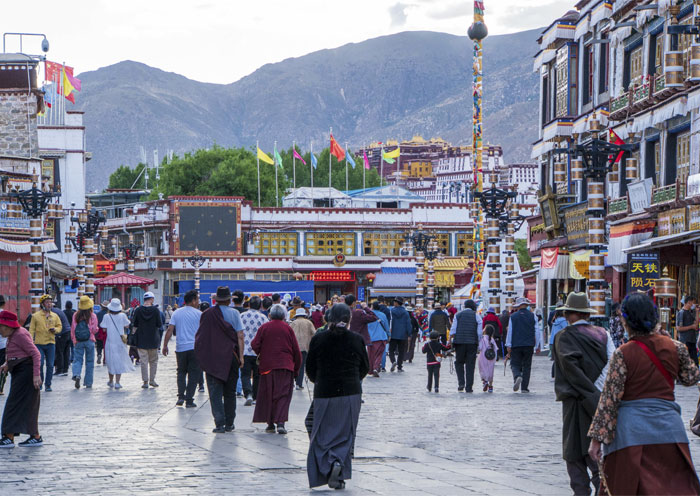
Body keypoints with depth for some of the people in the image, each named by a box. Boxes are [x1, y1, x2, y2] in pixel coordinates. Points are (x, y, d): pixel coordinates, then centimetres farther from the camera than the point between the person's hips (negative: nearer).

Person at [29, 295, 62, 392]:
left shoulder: (54, 316, 8)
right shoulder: (36, 316, -1)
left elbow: (59, 326, 16)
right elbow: (31, 330, -1)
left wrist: (55, 329, -7)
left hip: (51, 343, 2)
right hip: (39, 343, -2)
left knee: (50, 365, 1)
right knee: (39, 364, -6)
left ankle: (48, 384, 10)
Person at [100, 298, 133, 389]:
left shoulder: (106, 317, -7)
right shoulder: (122, 316, -7)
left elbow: (104, 329, -3)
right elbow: (127, 326, 2)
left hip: (110, 342, 0)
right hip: (120, 342, 0)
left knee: (110, 362, 14)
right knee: (119, 362, 4)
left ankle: (111, 381, 24)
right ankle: (117, 382, -4)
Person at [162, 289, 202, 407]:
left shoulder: (176, 313, 5)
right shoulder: (199, 314, -2)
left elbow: (170, 330, -1)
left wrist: (165, 345, 4)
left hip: (180, 348, 3)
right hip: (195, 347, -3)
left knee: (181, 372, 17)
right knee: (193, 374, 5)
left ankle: (180, 396, 4)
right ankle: (189, 400, 3)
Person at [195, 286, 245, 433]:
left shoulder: (207, 314, -1)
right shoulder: (234, 313, -3)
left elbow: (200, 336, 3)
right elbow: (240, 336, -7)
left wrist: (202, 358, 13)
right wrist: (241, 356, -3)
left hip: (212, 357, -1)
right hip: (231, 356, 1)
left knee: (215, 392, 0)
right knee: (230, 392, 12)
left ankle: (219, 423, -11)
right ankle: (229, 423, 15)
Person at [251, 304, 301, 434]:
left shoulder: (264, 328, 1)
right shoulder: (288, 328, 1)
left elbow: (255, 345, -6)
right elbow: (296, 350, 2)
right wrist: (296, 368, 12)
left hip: (267, 365, 1)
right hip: (285, 366, -1)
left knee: (267, 395, 10)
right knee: (283, 395, -2)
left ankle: (270, 423, 10)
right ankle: (280, 422, -16)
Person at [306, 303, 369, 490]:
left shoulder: (318, 339, -5)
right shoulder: (357, 340, -4)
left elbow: (310, 369, 2)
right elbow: (365, 368, 7)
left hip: (324, 393, -1)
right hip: (351, 394, 1)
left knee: (322, 434, 8)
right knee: (346, 434, 8)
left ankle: (330, 464, -13)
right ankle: (340, 469, -9)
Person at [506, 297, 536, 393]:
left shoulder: (513, 316, 1)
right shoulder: (532, 316, 2)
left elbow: (510, 332, 1)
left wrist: (508, 346, 4)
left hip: (516, 345, -1)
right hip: (529, 345, 1)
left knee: (515, 364, 5)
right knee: (526, 366, 8)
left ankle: (517, 377, -26)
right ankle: (524, 387, 5)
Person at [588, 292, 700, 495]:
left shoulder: (623, 354, -11)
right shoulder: (674, 347, -1)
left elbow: (609, 398, -11)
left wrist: (597, 438, -7)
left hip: (632, 431, -3)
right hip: (669, 428, 3)